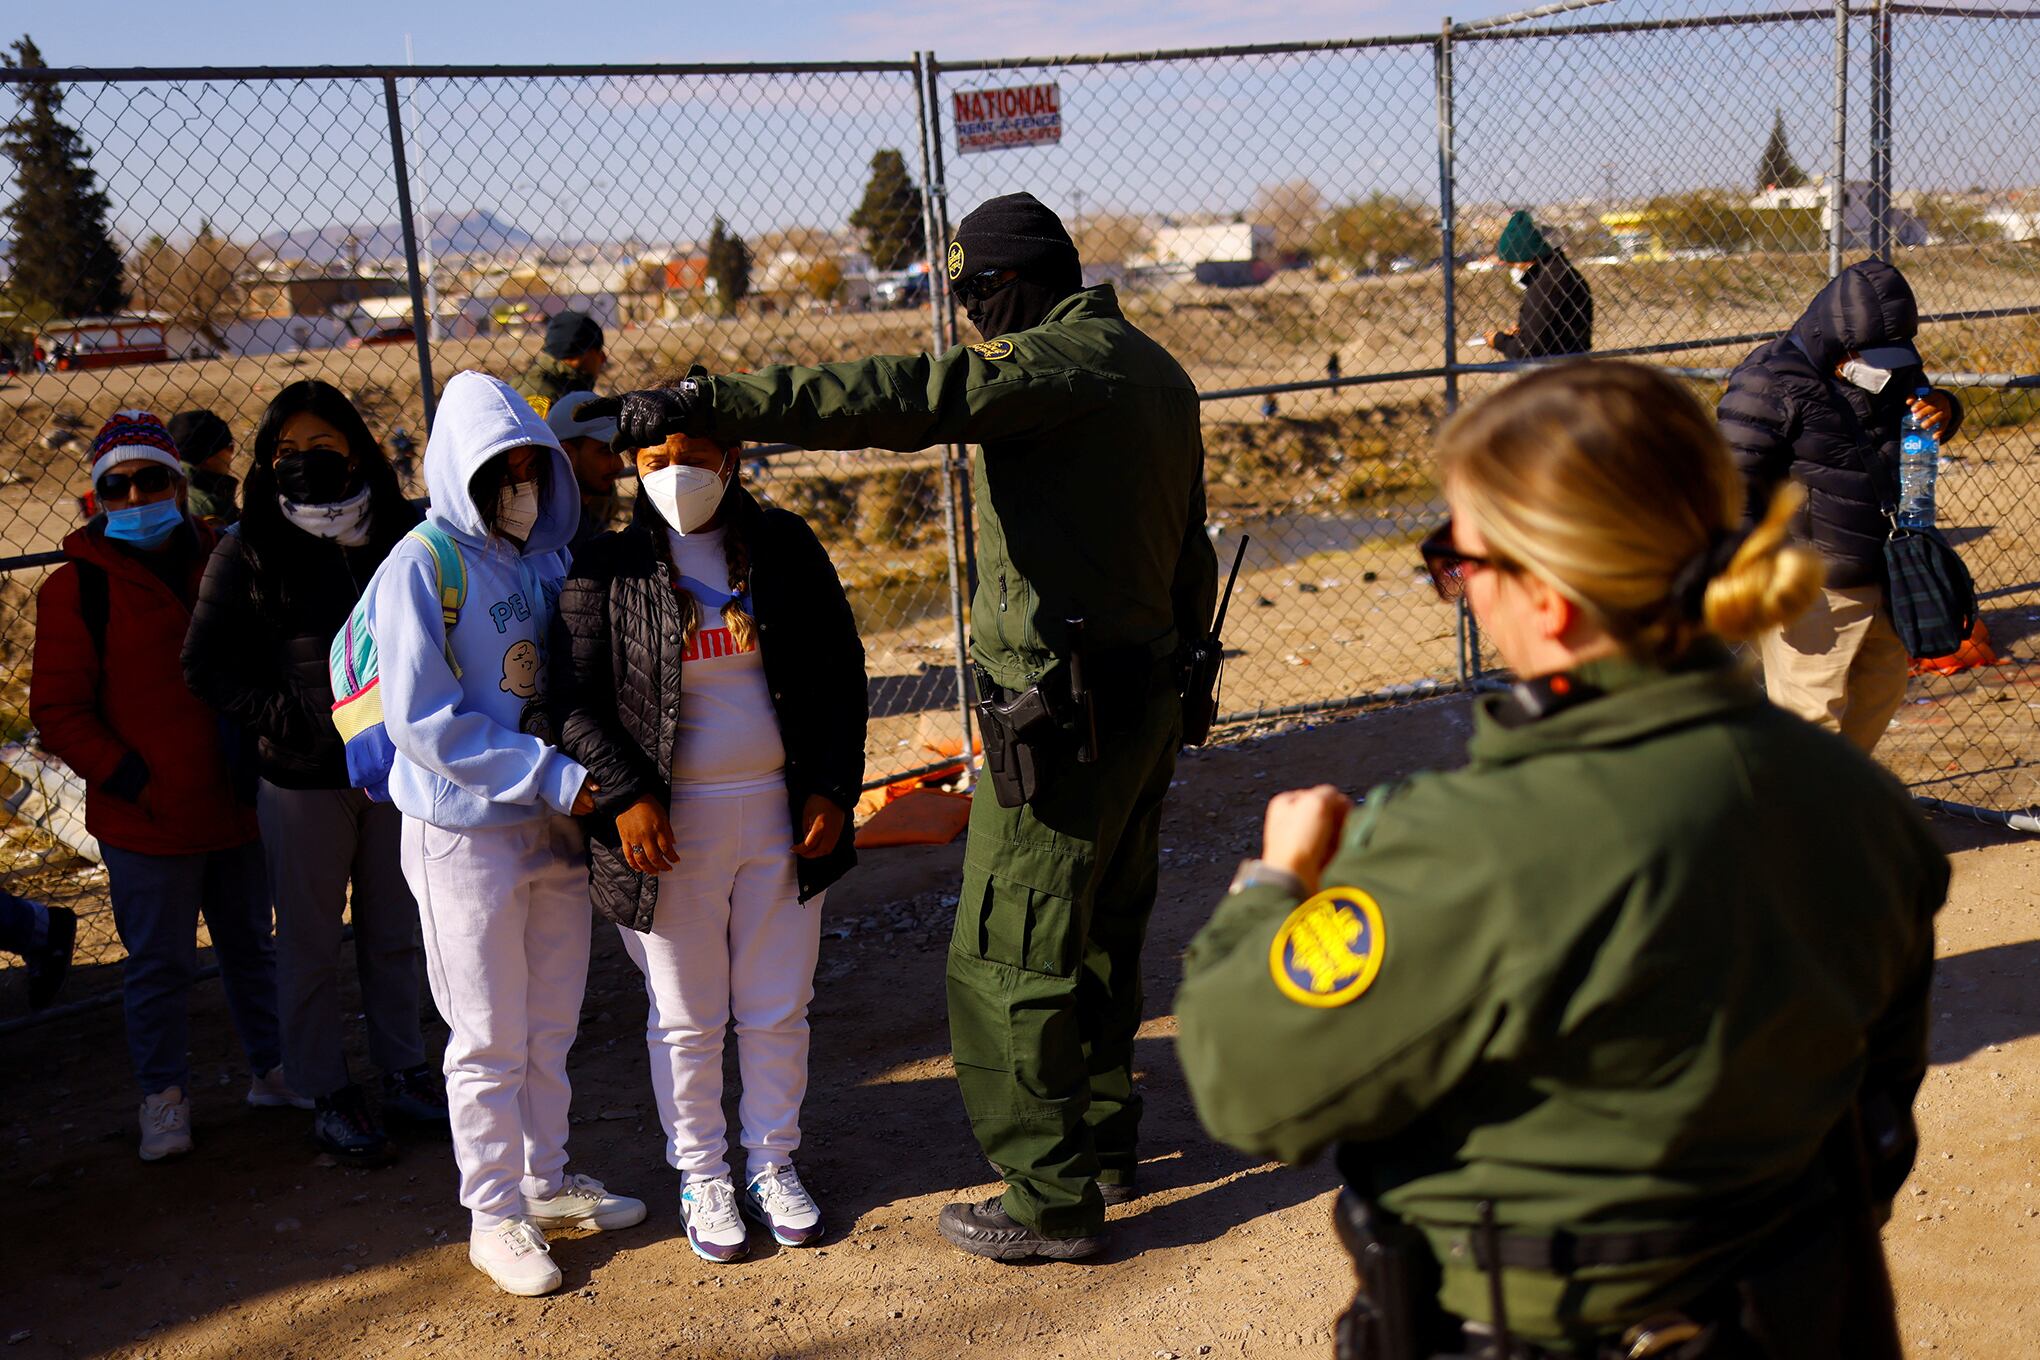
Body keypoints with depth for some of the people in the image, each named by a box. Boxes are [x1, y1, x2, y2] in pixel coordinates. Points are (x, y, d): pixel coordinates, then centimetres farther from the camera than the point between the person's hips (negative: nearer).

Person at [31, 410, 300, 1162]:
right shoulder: (78, 586, -6)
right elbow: (57, 710, -7)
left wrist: (261, 761, 3)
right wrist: (130, 779, -14)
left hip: (237, 808, 4)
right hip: (147, 820, -4)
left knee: (252, 944, 17)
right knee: (159, 964, 5)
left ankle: (274, 1069, 32)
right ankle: (164, 1094, 22)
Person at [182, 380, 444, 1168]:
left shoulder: (400, 538, 3)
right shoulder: (249, 552, -3)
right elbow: (206, 664, -2)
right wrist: (280, 718, -14)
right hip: (302, 779, -2)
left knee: (395, 933, 14)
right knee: (310, 944, 7)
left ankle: (403, 1070, 29)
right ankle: (328, 1094, 20)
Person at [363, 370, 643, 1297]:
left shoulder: (547, 558, 7)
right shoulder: (421, 569, -12)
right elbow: (421, 720, -18)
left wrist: (590, 771, 0)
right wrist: (548, 774, -20)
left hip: (555, 828, 6)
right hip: (465, 834, -6)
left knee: (550, 1028, 16)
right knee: (490, 1039, 4)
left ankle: (545, 1182, 32)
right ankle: (495, 1213, 19)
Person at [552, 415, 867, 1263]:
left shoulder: (786, 548, 3)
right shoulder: (608, 569, -3)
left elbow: (841, 671, 7)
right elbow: (576, 698, -3)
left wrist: (832, 788, -1)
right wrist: (625, 794, -15)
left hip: (778, 811, 2)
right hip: (670, 824, -2)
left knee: (779, 1008, 11)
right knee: (687, 1017, 9)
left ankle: (773, 1164, 29)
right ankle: (701, 1176, 26)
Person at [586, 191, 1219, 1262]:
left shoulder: (1058, 361, -16)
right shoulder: (1158, 373, 14)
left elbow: (893, 399, -31)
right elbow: (1187, 551, 19)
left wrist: (705, 402, -34)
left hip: (1061, 712, -10)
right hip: (1146, 695, 10)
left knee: (1008, 959, -1)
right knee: (1103, 933, 22)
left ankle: (1052, 1199, 8)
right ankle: (1106, 1140, 36)